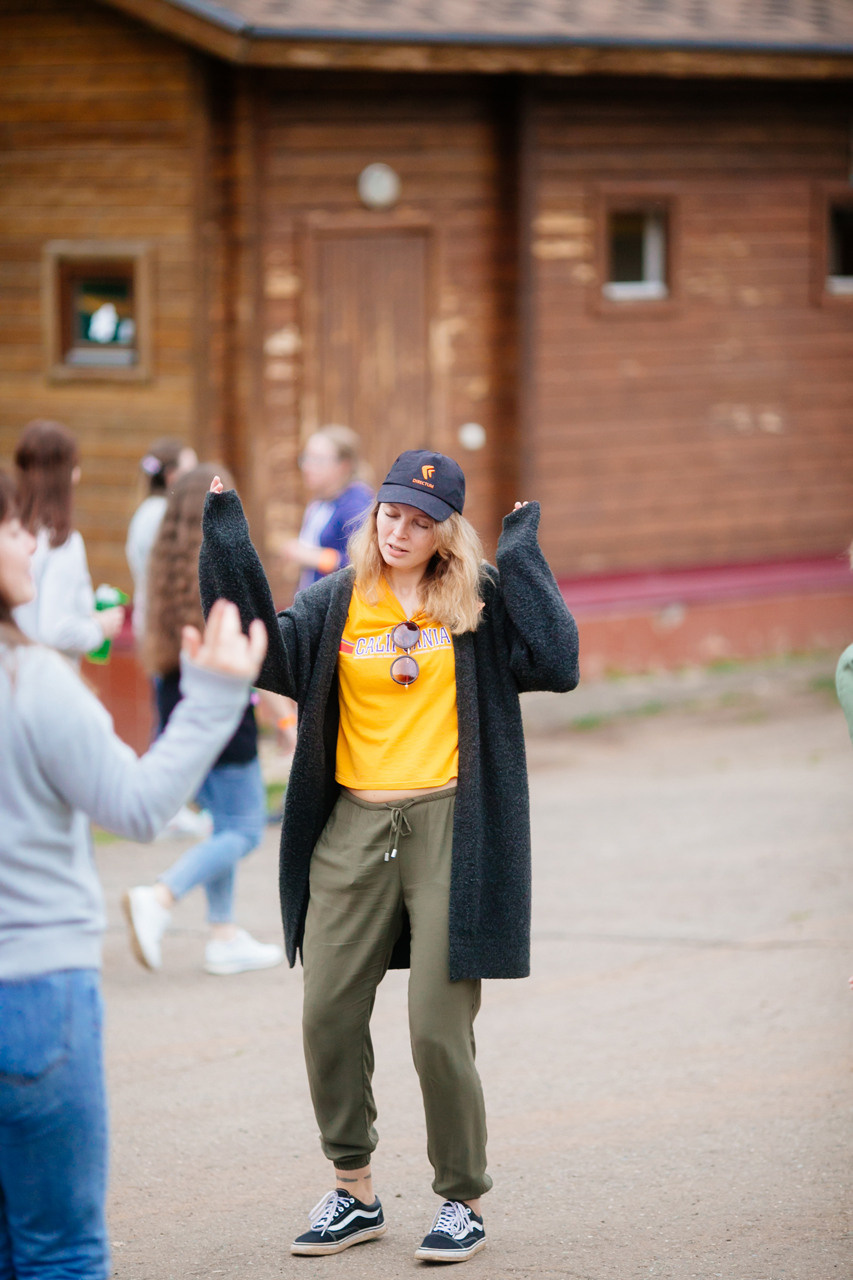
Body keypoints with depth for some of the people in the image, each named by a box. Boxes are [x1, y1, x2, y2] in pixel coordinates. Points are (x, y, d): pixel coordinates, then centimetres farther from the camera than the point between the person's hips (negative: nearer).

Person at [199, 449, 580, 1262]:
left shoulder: (479, 602, 3)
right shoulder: (336, 602, 8)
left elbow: (555, 664, -11)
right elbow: (266, 656, -7)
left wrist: (522, 556, -7)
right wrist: (228, 547, -12)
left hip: (447, 828, -3)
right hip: (352, 829, 3)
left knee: (438, 1028, -5)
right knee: (328, 1016, 4)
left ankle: (461, 1202, 12)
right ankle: (353, 1193, 20)